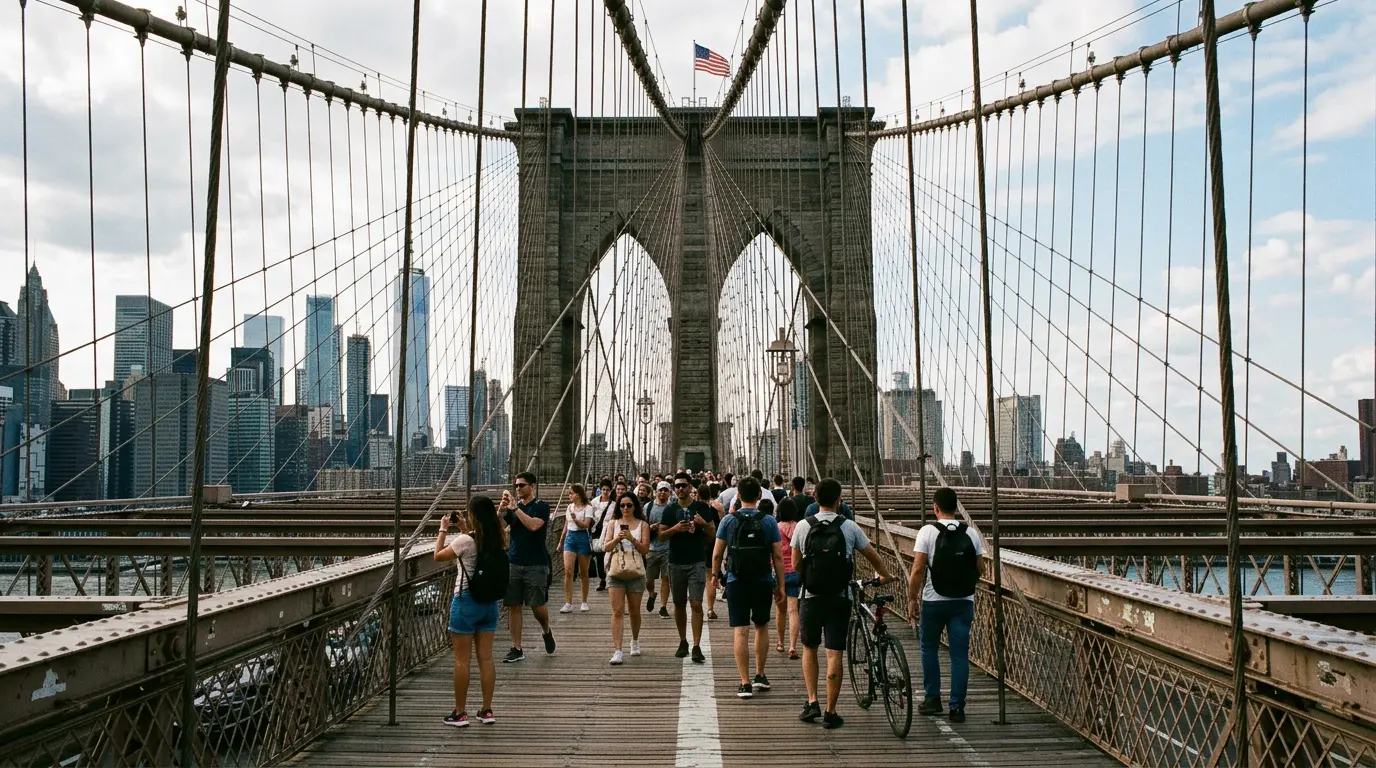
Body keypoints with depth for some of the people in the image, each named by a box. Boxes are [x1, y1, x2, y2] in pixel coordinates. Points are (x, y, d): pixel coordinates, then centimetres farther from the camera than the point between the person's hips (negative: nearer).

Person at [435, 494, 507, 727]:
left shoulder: (465, 540, -18)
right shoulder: (497, 540, 1)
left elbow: (438, 556, -4)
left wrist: (443, 529, 5)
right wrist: (464, 530, 18)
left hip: (466, 601, -6)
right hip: (489, 601, 6)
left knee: (462, 660, 3)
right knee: (486, 658, 10)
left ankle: (460, 713, 9)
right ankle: (486, 710, 15)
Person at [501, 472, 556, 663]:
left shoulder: (541, 507, -3)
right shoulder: (512, 506, 9)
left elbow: (533, 525, -21)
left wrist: (515, 508, -22)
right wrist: (502, 508, -15)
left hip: (536, 564, -4)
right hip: (513, 562, 4)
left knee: (537, 605, -3)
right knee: (513, 606, 2)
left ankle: (546, 631, 28)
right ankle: (516, 649, 9)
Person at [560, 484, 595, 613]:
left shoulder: (588, 508, -5)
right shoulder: (570, 507, 13)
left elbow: (585, 525, -17)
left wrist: (575, 519, -34)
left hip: (583, 538, -4)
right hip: (570, 537, 4)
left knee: (583, 572, 5)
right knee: (568, 571, -9)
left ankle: (584, 602, 17)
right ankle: (568, 603, -10)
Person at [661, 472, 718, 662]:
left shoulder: (702, 508, 2)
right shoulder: (670, 510, 6)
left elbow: (713, 534, 4)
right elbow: (661, 535, 3)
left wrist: (703, 524, -16)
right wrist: (675, 528, -15)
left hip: (697, 562, -2)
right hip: (676, 563, 2)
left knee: (696, 604, -9)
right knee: (679, 604, 12)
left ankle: (697, 647, -9)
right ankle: (683, 642, 26)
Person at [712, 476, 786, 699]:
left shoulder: (728, 521, -3)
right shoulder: (769, 522, -3)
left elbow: (717, 555, -1)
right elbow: (778, 556, -3)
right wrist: (781, 584, 5)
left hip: (736, 582, -1)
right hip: (763, 582, 1)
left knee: (740, 631, -1)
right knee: (762, 627, 19)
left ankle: (745, 684, -3)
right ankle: (760, 676, 27)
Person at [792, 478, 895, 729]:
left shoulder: (803, 526, -2)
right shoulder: (849, 527, -3)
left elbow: (796, 564, 5)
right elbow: (872, 555, 8)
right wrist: (885, 576, 26)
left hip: (811, 597, 1)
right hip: (839, 598, -1)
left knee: (809, 648, 19)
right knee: (835, 654, 1)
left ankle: (812, 702, 11)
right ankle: (830, 712, 4)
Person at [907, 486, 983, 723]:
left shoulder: (928, 532, -9)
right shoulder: (971, 533, 2)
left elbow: (917, 570, -12)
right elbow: (978, 570, 8)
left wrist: (911, 599, -4)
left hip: (934, 601, -2)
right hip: (964, 601, 3)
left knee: (929, 647, 16)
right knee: (960, 653, 6)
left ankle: (932, 698, 17)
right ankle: (957, 707, 6)